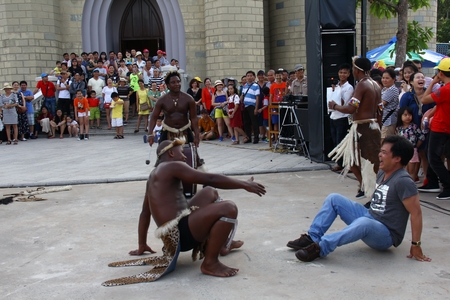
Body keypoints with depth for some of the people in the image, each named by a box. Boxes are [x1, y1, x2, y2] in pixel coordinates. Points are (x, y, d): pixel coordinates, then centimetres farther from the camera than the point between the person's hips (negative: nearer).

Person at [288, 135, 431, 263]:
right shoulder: (382, 173, 7)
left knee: (364, 223, -43)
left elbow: (416, 213, -22)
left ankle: (320, 247, -40)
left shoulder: (403, 181, -20)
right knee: (334, 198, -2)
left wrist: (415, 245, -22)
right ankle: (312, 237, -8)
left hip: (386, 236, -9)